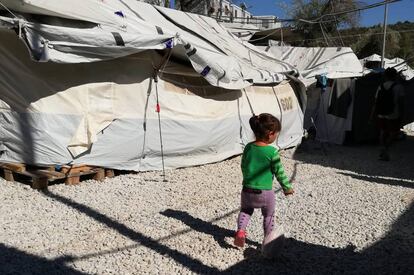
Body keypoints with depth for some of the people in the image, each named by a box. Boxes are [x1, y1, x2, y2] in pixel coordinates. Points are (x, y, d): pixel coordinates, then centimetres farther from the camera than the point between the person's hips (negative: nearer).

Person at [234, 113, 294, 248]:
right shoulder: (272, 152, -16)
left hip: (247, 191, 3)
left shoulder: (248, 147, -4)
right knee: (268, 216, 20)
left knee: (245, 210, 28)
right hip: (266, 193, -3)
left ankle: (240, 230, 8)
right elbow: (279, 172, -9)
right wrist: (287, 187, 6)